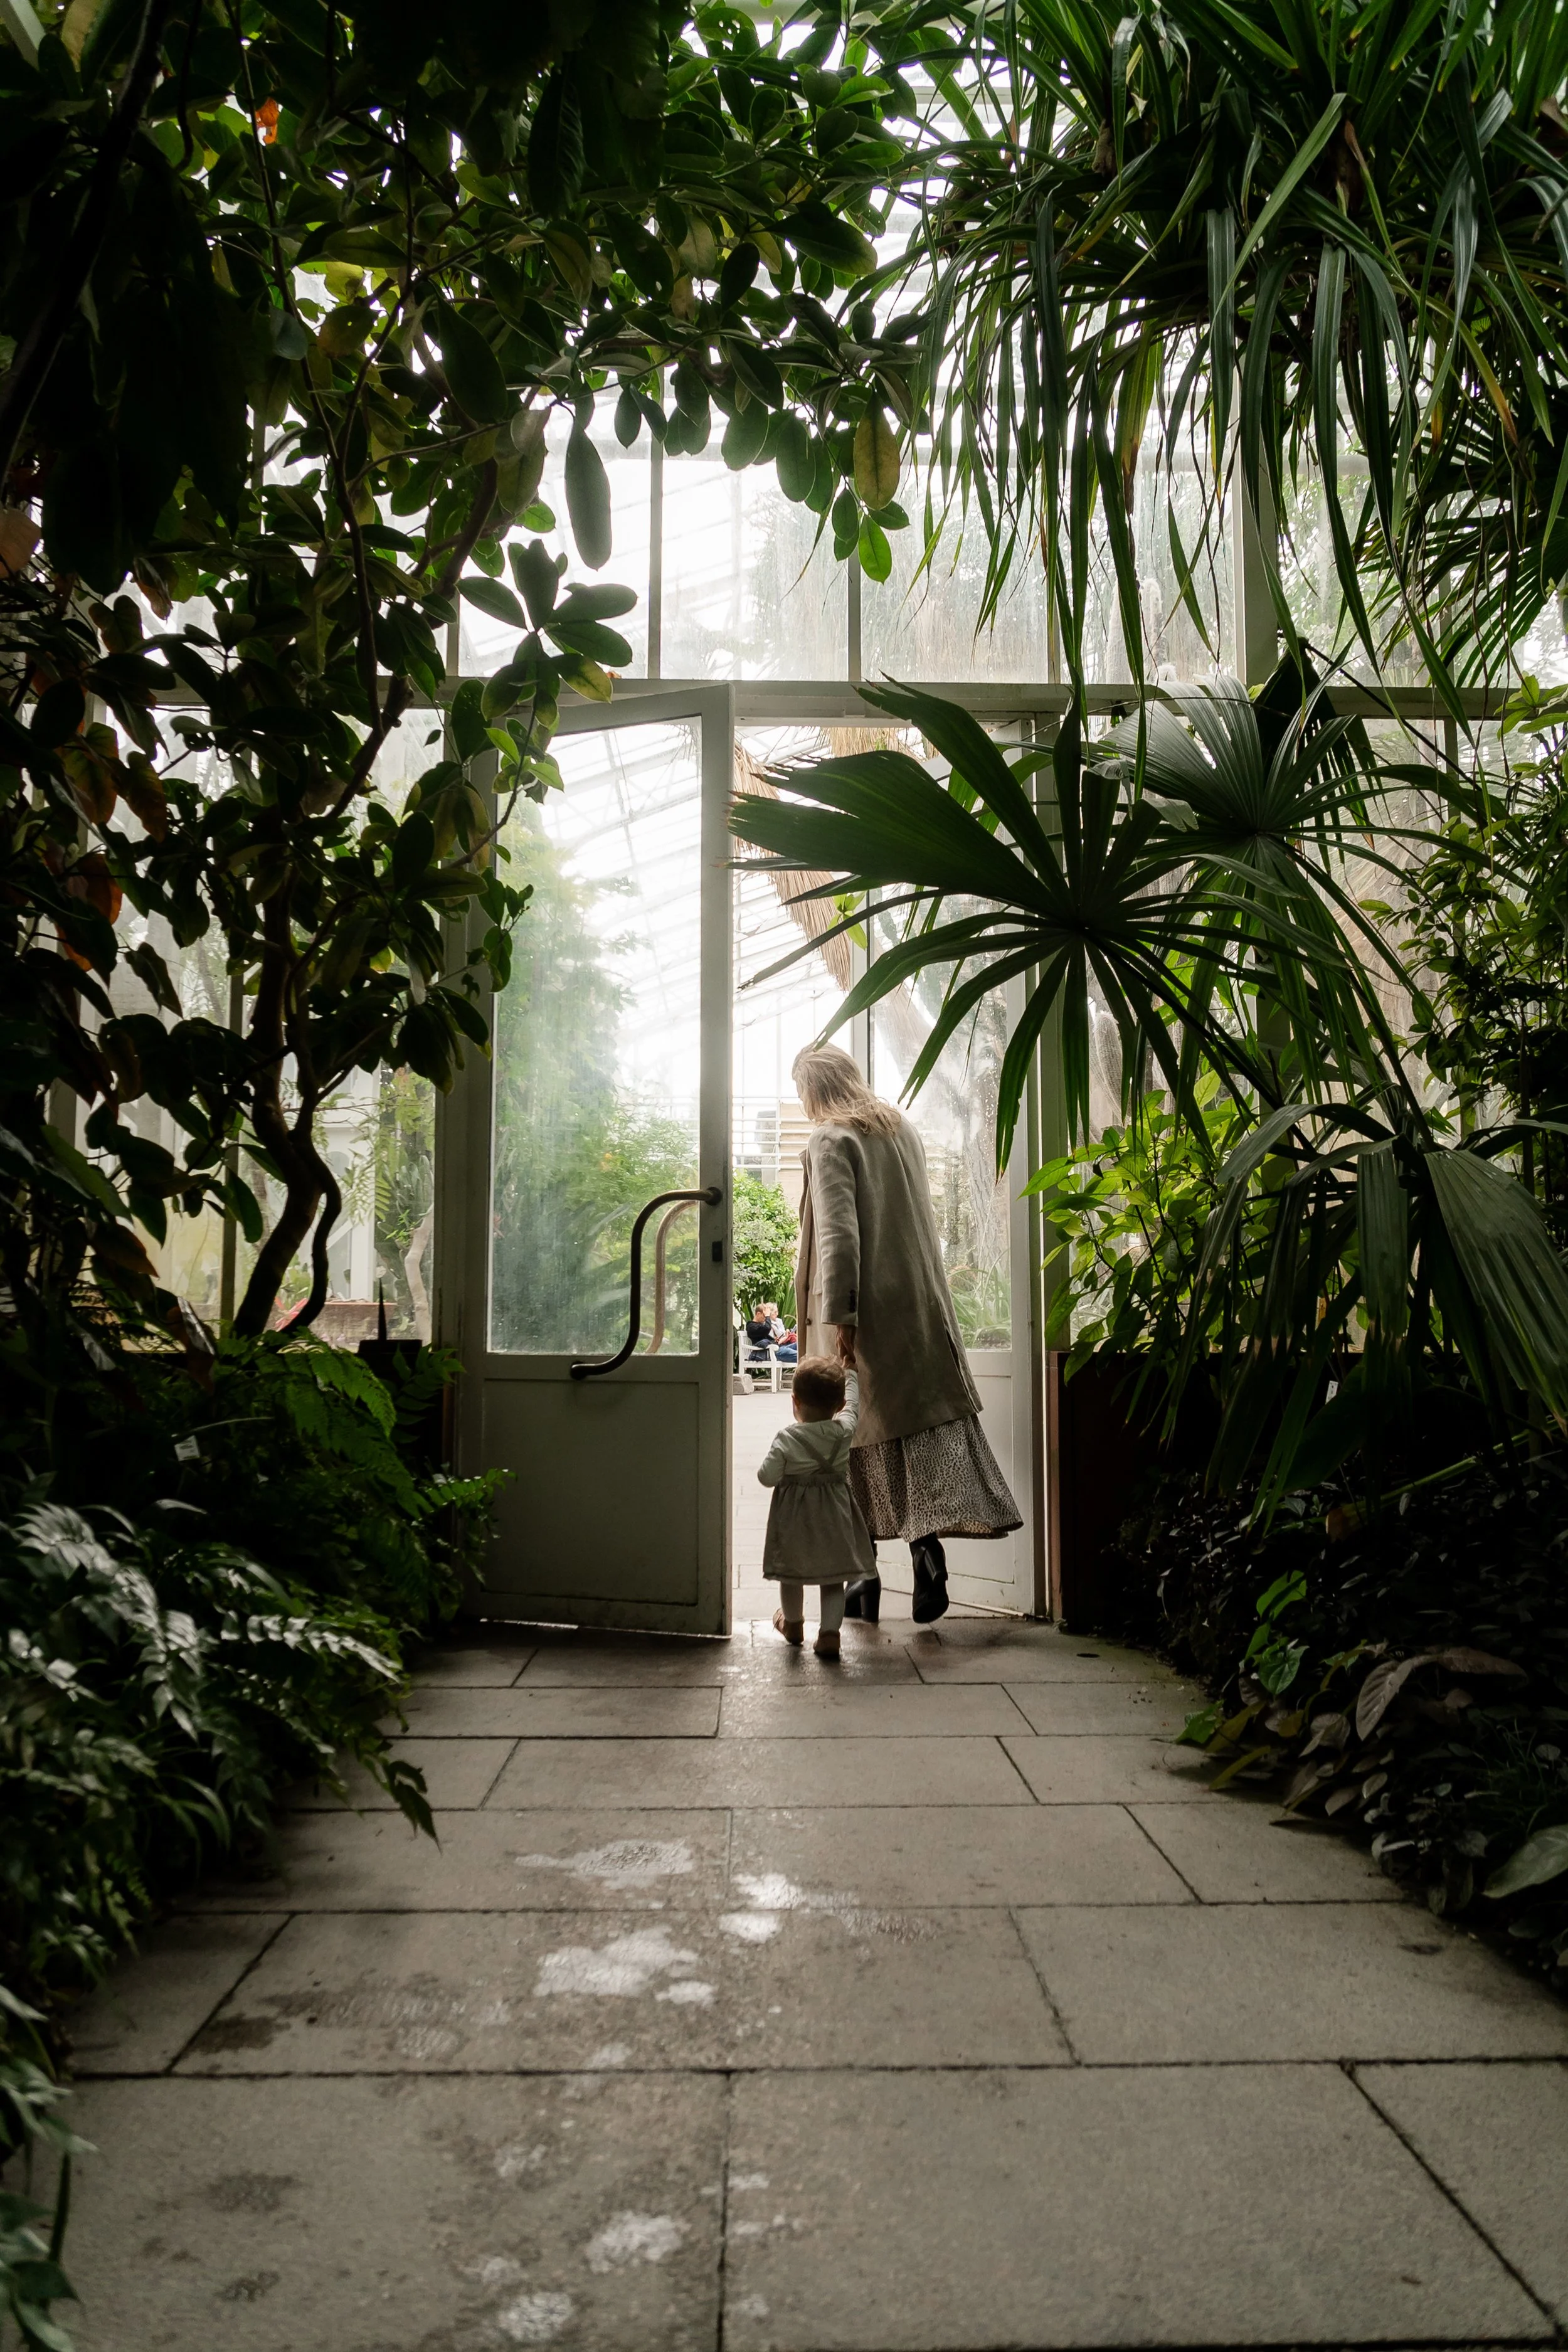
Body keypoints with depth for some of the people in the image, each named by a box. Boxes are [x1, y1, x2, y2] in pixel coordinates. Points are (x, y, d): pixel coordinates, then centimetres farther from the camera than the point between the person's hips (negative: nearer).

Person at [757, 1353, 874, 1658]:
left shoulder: (786, 1440, -20)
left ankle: (793, 1623, 39)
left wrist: (772, 1463, 5)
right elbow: (852, 1399, 8)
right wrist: (848, 1372, 23)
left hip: (795, 1516, -1)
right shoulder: (844, 1430, -11)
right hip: (835, 1514, 2)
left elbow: (767, 1478, -16)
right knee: (834, 1578, 10)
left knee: (792, 1573, 20)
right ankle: (830, 1631, 1)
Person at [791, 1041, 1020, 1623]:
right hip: (920, 1306, 5)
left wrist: (837, 1314, -19)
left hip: (864, 1313, -5)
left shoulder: (830, 1141, -8)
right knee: (928, 1420, 4)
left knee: (862, 1434, 4)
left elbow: (838, 1232, -17)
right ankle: (927, 1543, -11)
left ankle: (865, 1575, 10)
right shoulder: (901, 1128, 13)